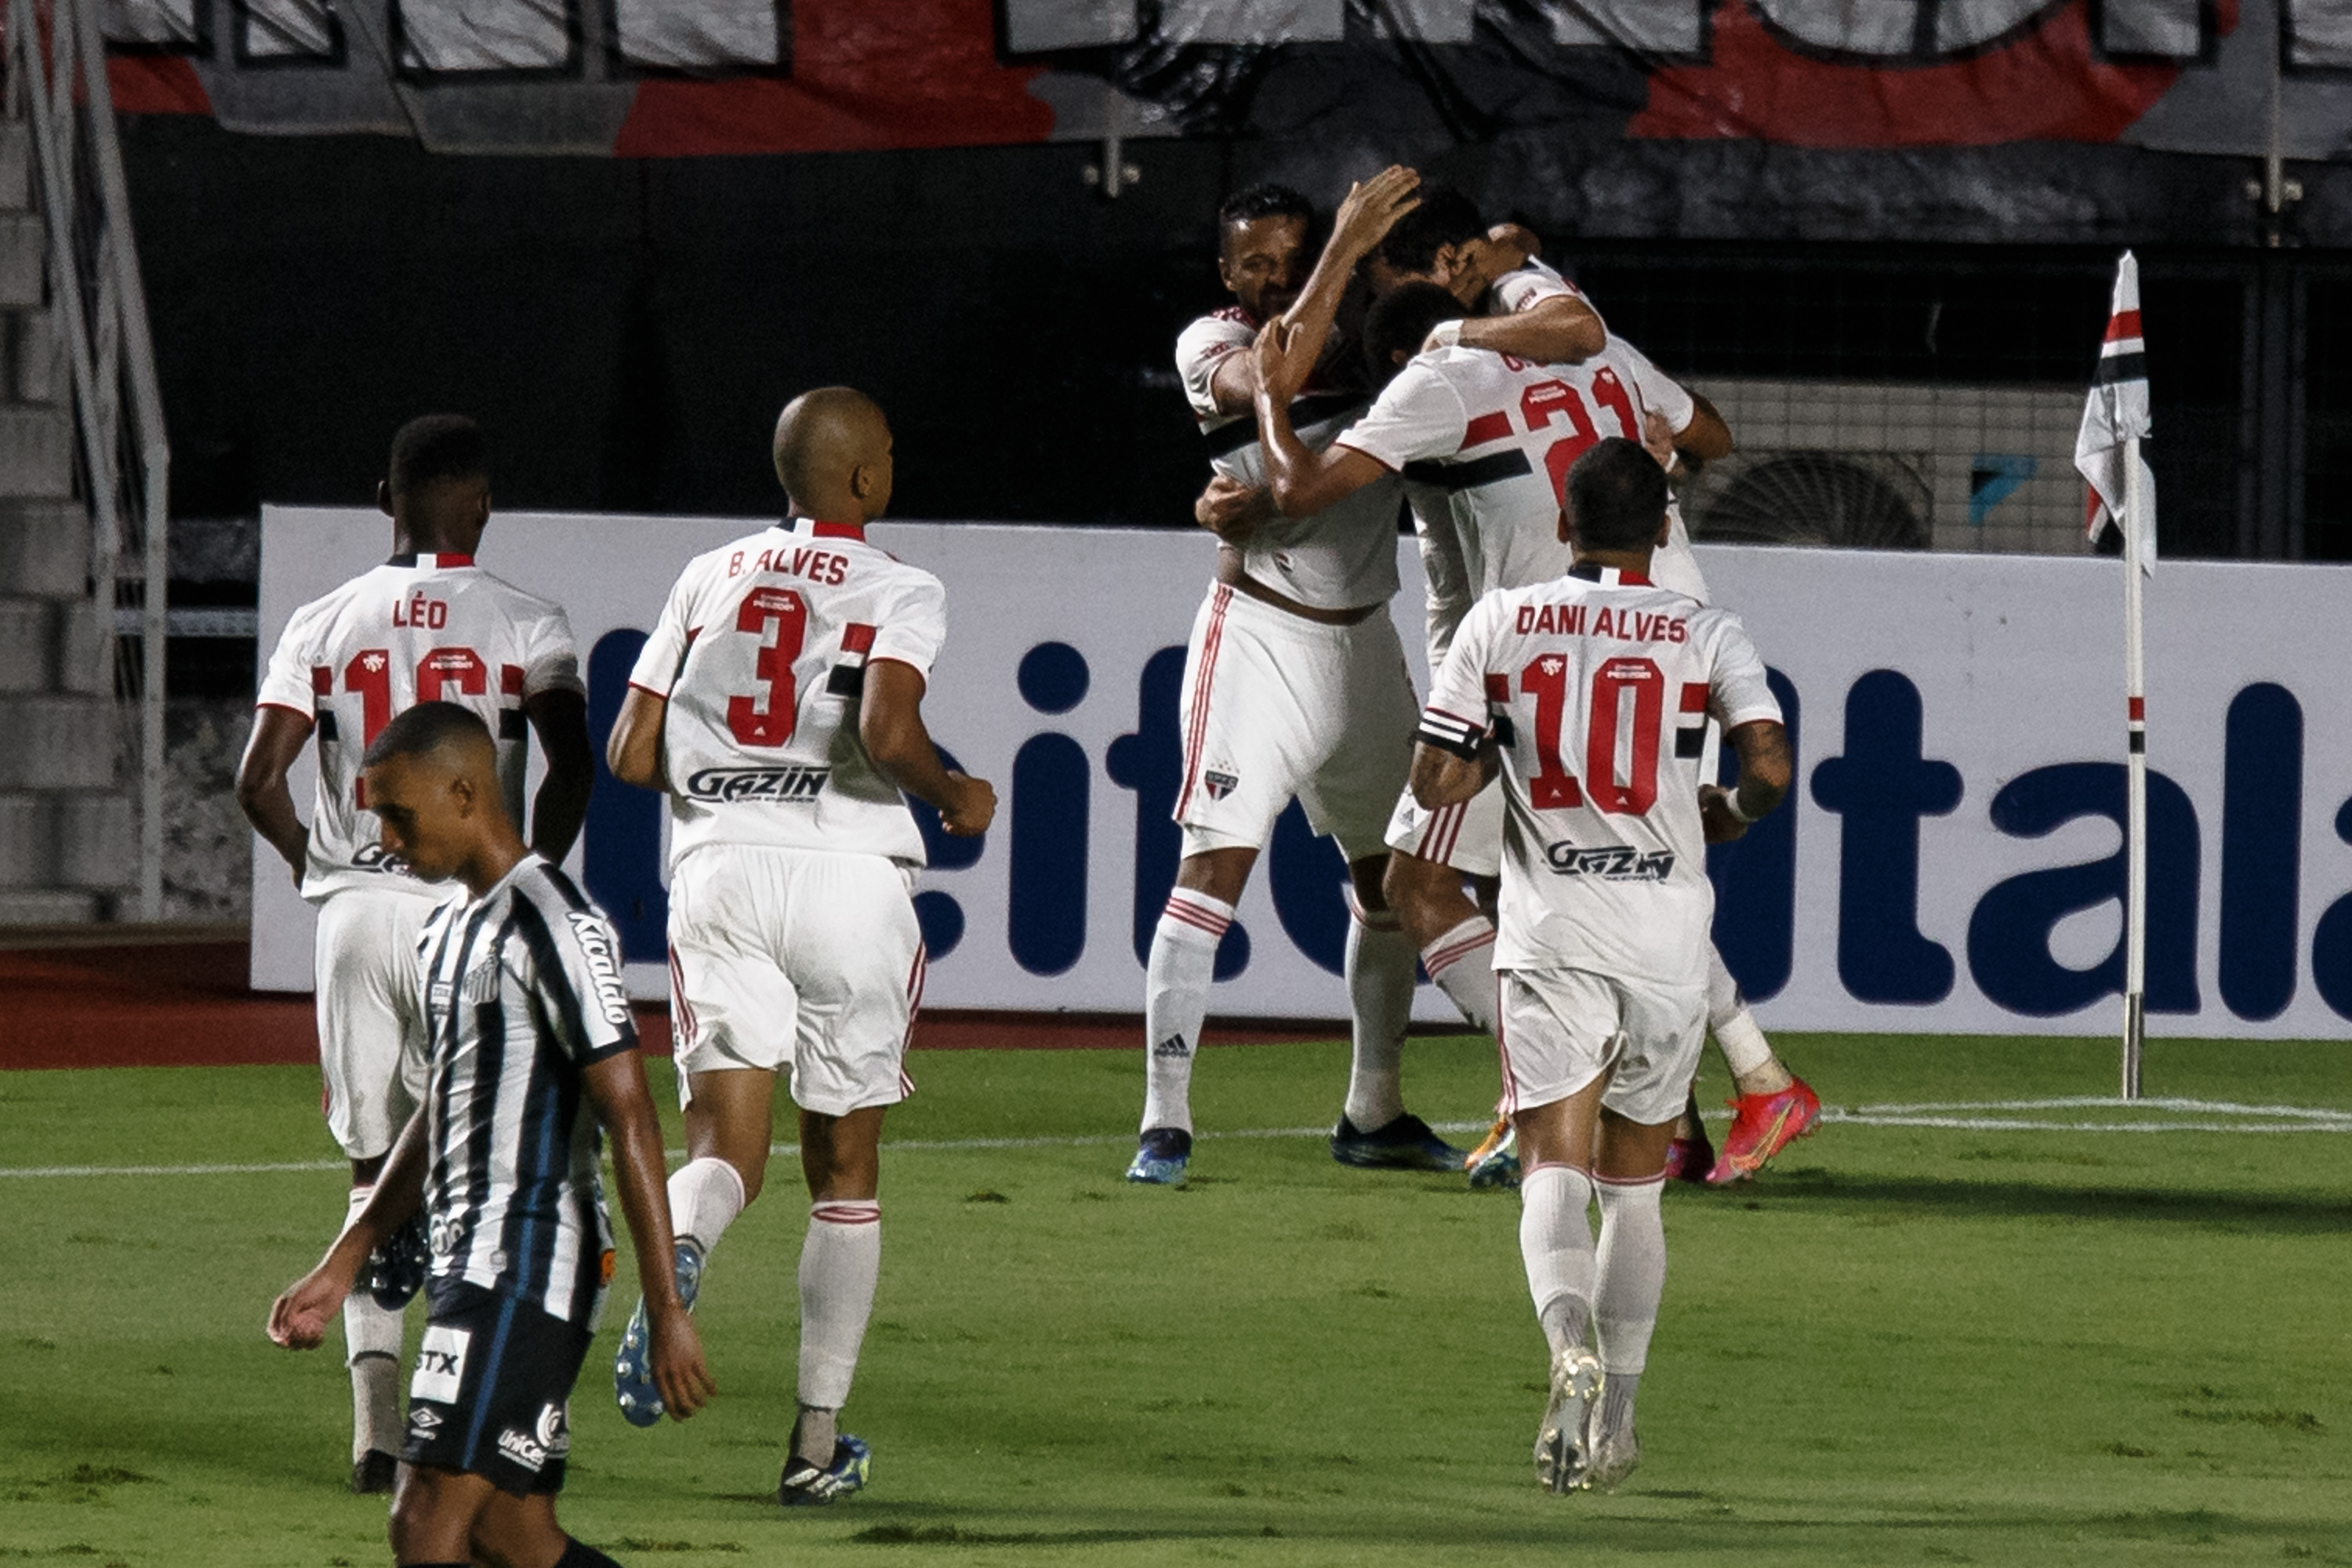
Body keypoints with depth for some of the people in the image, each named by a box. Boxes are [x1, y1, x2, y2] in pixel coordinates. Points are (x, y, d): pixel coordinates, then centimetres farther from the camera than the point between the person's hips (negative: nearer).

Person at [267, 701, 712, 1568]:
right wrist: (341, 1267, 27)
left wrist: (667, 1309, -20)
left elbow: (629, 1119, -17)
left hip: (527, 1266, -10)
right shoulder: (447, 931, 17)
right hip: (470, 1267, 10)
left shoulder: (553, 925, -13)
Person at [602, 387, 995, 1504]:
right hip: (847, 870, -2)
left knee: (725, 1148, 0)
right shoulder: (898, 593, -3)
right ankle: (816, 1443, 13)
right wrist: (958, 797, -1)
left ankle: (673, 1255, -37)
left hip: (718, 867, 2)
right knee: (844, 1165, 11)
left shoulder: (709, 579, 10)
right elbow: (887, 733, -20)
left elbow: (633, 755, 7)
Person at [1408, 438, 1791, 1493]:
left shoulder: (1501, 624, 3)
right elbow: (1770, 764, -10)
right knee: (1634, 1186, 14)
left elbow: (1433, 784, 1)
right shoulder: (1706, 635, 3)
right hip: (1665, 938, 1)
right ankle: (1614, 1421, 12)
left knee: (1554, 1170, -5)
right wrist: (1730, 814, 12)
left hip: (1549, 937, -1)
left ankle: (1572, 1345, -34)